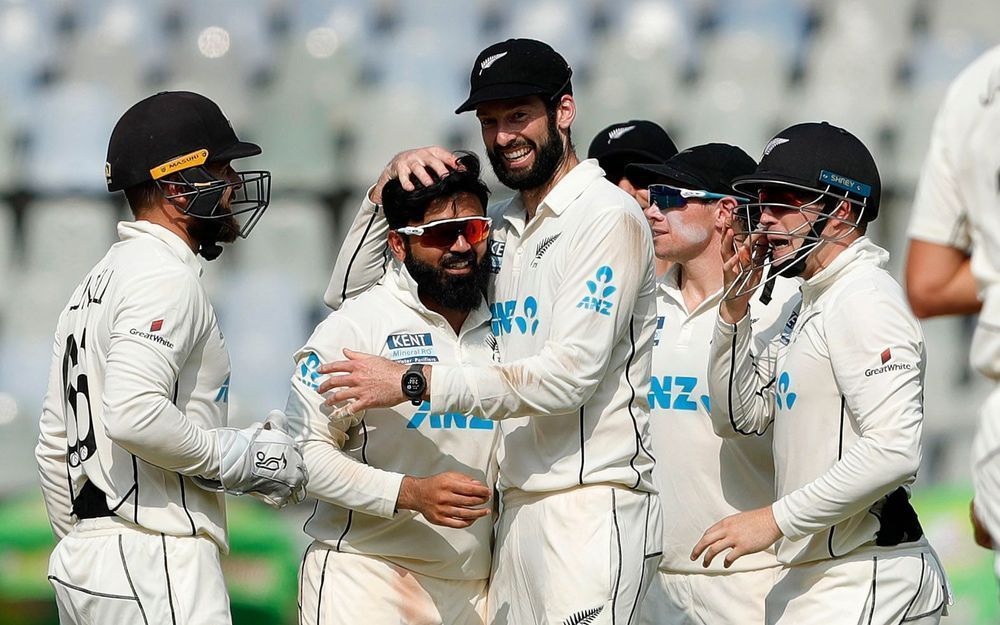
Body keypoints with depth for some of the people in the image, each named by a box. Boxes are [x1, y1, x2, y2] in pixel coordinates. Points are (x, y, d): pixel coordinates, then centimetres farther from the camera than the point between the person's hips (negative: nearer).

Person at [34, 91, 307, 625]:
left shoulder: (97, 281, 20)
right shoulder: (166, 277, -10)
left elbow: (54, 443, 23)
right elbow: (135, 415, -25)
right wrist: (242, 457, -13)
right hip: (154, 563, -10)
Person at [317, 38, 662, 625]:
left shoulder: (607, 216, -6)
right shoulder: (501, 226, 17)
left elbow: (568, 375, -16)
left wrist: (415, 383, -16)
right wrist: (390, 183, 6)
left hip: (592, 509, -7)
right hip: (518, 506, 7)